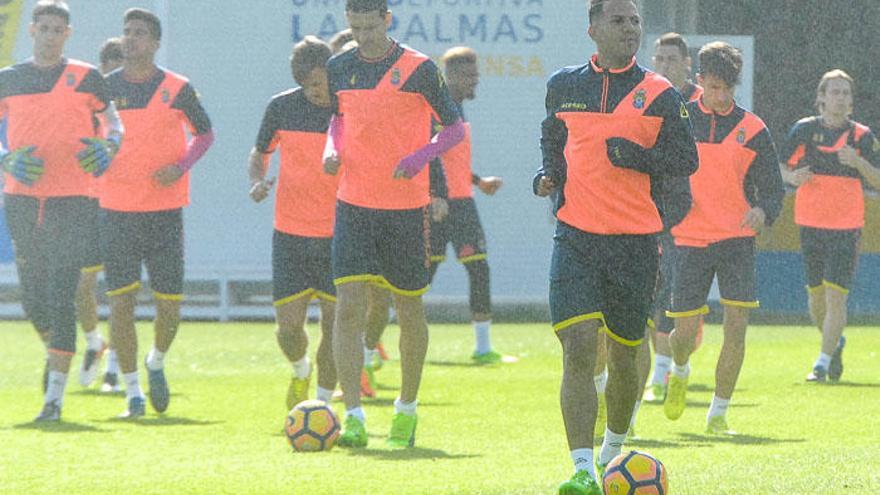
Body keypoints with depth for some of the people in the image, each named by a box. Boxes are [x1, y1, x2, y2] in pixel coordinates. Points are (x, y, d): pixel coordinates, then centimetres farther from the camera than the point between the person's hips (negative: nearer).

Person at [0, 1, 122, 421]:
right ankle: (55, 354, 40)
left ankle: (55, 395, -10)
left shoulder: (85, 77, 2)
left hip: (71, 202, -3)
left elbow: (114, 123, 11)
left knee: (61, 298, -11)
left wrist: (107, 147, -11)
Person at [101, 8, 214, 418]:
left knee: (169, 305, 0)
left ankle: (157, 363, 31)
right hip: (117, 211, 0)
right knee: (121, 300, -6)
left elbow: (205, 133, 11)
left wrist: (182, 166, -6)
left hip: (165, 211, 0)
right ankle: (133, 394, 3)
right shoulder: (104, 88, 3)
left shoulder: (177, 89, 0)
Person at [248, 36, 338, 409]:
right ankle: (301, 372, 30)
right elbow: (260, 152, 14)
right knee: (288, 326, -3)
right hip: (290, 235, 1)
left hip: (339, 237, -1)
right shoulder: (281, 107, -1)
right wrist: (257, 180, -6)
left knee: (335, 325, -4)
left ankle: (323, 403, 13)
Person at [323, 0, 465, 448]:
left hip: (407, 206, -2)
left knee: (409, 310, 8)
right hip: (353, 205, 2)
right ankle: (353, 416, -13)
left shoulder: (418, 69, -6)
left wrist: (422, 155, -18)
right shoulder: (340, 68, 5)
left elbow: (455, 127, -1)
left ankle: (407, 408, 28)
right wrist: (332, 150, 1)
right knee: (349, 306, -11)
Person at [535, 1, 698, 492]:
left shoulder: (660, 95, 1)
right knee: (578, 349, -15)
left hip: (636, 243, 0)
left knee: (624, 355, 10)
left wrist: (633, 155, -14)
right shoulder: (563, 85, 9)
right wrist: (548, 174, 7)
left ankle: (614, 449, 37)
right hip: (576, 238, 0)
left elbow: (687, 159, 0)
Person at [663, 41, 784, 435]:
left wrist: (763, 211, -18)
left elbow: (773, 188, 3)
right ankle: (680, 373, 35)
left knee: (736, 325, -10)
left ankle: (718, 414, 2)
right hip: (690, 238, 0)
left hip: (737, 240, 0)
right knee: (685, 333, -1)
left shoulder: (752, 130, 2)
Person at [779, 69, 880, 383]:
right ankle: (835, 343, 35)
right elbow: (782, 167, 11)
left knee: (836, 295, -11)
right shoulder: (805, 130, 2)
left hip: (847, 226, -2)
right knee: (816, 295, 8)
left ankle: (823, 362, -7)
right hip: (811, 224, 2)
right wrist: (793, 177, -11)